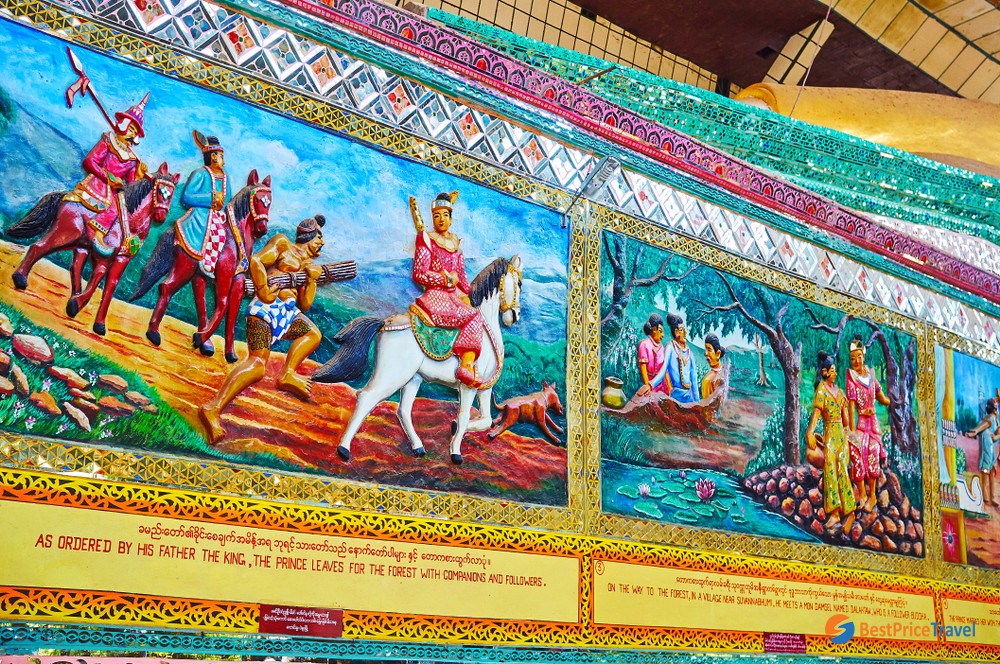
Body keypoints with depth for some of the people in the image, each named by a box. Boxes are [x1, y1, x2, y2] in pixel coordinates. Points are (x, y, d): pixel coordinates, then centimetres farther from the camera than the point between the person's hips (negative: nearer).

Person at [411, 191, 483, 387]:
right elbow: (419, 274, -8)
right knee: (473, 318, -22)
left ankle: (469, 365, -20)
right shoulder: (427, 240, -2)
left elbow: (461, 275, 22)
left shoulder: (455, 243, 17)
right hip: (434, 297, -7)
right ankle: (465, 367, -25)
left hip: (453, 297, 7)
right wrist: (447, 280, -10)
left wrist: (465, 296, 11)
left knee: (475, 317, -13)